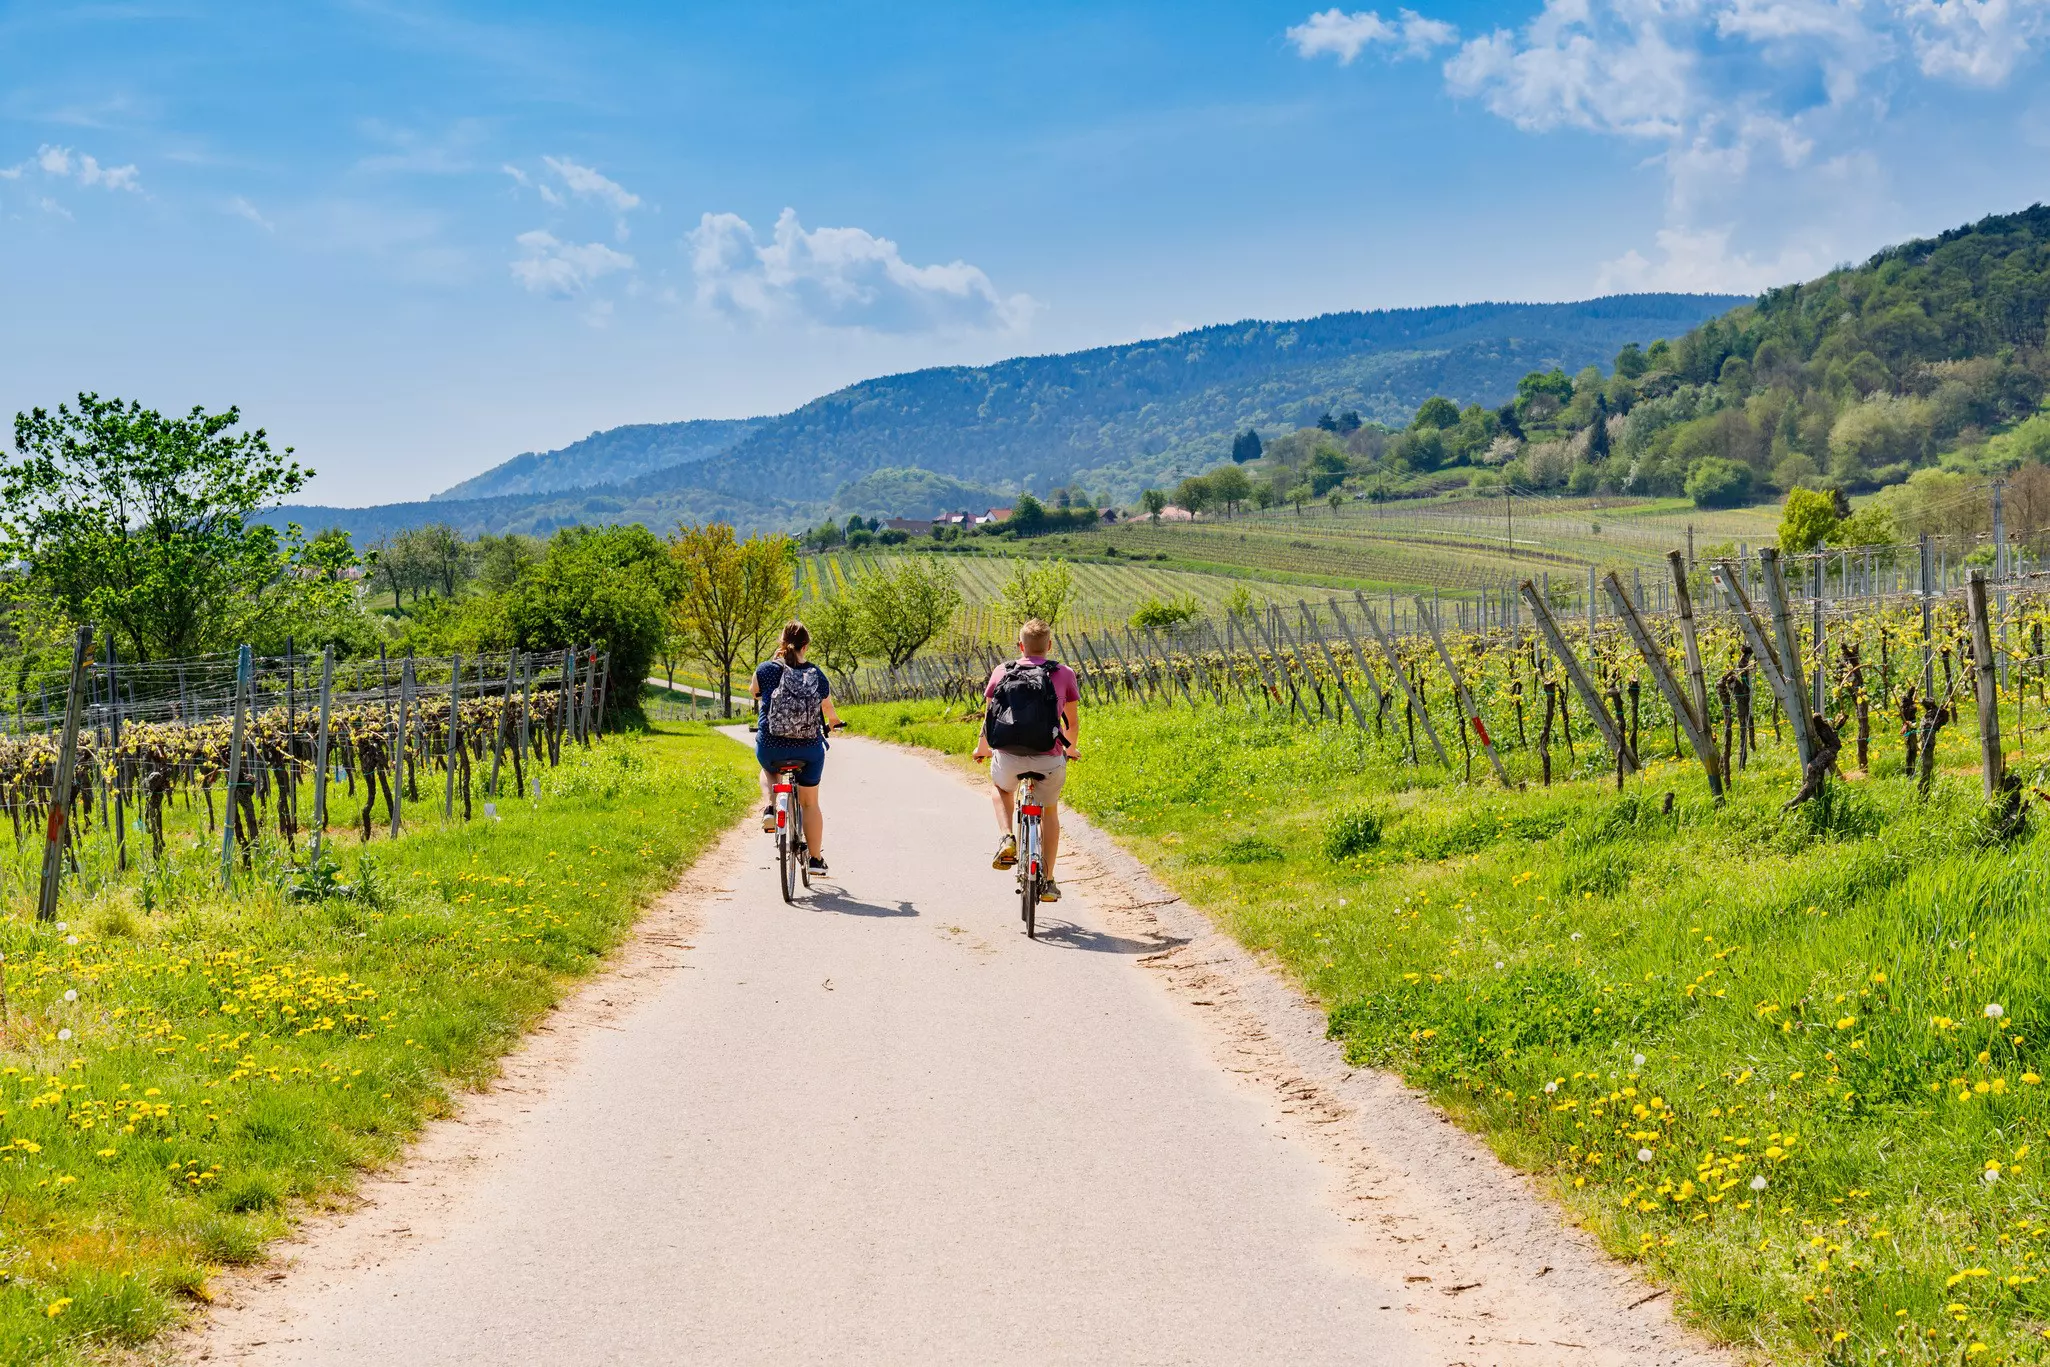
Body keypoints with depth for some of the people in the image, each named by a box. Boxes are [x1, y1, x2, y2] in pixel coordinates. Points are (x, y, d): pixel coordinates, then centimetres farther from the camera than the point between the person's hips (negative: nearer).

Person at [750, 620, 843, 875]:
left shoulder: (766, 670, -8)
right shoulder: (817, 675, -3)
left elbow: (753, 692, 14)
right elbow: (829, 711, 13)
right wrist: (834, 722, 37)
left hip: (770, 748, -1)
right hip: (809, 750, 1)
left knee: (768, 769, 36)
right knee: (810, 803, 19)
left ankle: (769, 808, 10)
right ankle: (816, 859, 21)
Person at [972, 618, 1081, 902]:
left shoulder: (1002, 672, 7)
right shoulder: (1064, 674, 5)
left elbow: (988, 715, 16)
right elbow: (1073, 721, 13)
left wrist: (982, 749, 34)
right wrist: (1071, 749, 34)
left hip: (1008, 757, 0)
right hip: (1049, 759, 0)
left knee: (999, 788, 35)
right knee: (1050, 811, 27)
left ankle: (1006, 838, 8)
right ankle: (1047, 882, 25)